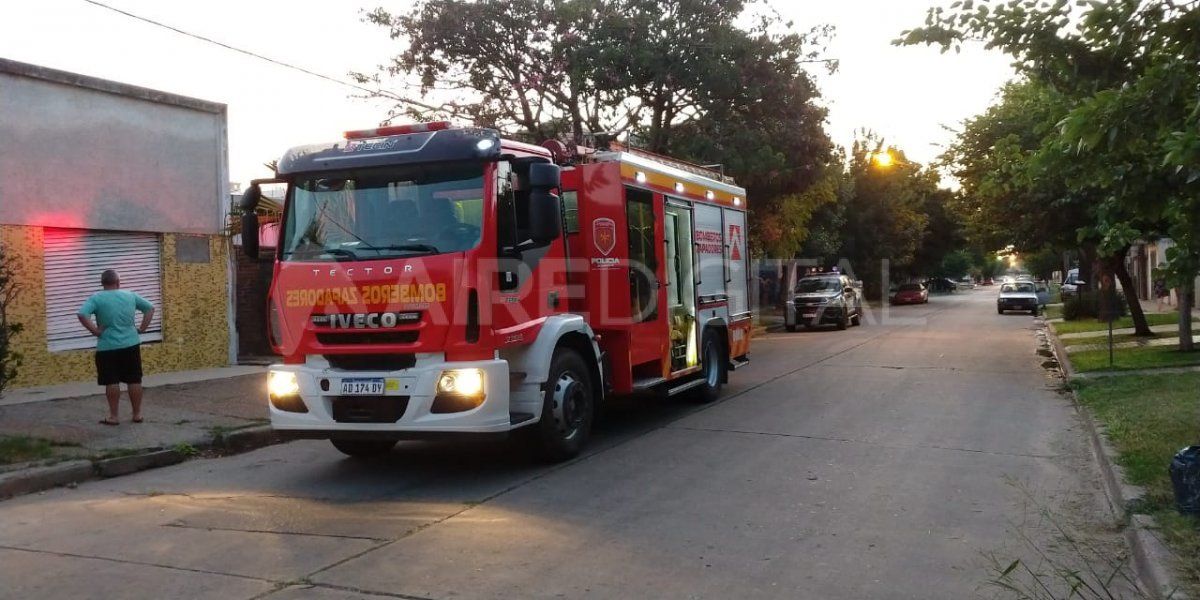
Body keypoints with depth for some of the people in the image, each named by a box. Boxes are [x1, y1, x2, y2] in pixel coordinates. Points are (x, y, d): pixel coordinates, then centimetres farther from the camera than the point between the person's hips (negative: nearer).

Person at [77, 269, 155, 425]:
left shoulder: (96, 298, -7)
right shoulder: (130, 295, 4)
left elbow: (82, 315, -22)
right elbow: (150, 308, 11)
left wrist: (95, 331, -12)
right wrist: (142, 328, 8)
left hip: (108, 347, -3)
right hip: (131, 344, 3)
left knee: (112, 382, 4)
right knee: (134, 380, 9)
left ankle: (113, 416, 8)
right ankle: (137, 414, 15)